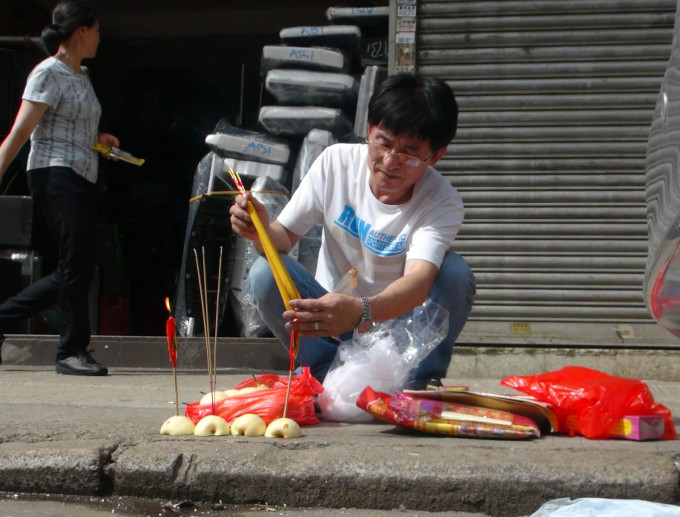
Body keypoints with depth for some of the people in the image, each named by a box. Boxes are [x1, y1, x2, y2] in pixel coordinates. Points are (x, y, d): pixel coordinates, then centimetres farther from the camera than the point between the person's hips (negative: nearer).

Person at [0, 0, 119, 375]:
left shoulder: (81, 76, 19)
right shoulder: (49, 73, -7)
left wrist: (98, 140, 9)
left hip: (81, 178, 9)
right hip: (55, 175, -9)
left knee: (77, 269, 8)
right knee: (78, 263, -10)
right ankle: (72, 351, -1)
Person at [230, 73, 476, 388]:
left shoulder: (443, 202, -20)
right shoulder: (337, 161, -12)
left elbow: (419, 280, -37)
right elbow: (284, 237, -9)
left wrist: (361, 311, -59)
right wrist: (262, 231, -35)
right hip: (330, 314, 2)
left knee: (455, 273, -29)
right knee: (264, 273, -25)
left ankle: (422, 382, -11)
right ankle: (328, 374, -11)